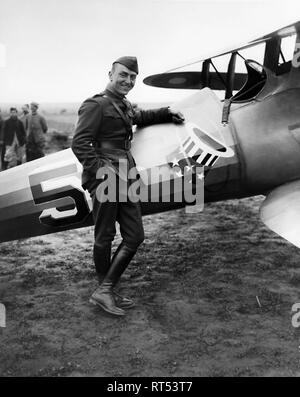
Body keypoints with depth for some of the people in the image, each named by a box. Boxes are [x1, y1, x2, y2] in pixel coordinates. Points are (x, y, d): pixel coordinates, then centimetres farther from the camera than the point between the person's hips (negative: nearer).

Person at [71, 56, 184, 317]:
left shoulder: (124, 106, 21)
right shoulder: (96, 105, -5)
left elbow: (139, 117, 46)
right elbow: (79, 143, -14)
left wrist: (167, 114, 41)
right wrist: (99, 169, -24)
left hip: (125, 180, 9)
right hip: (105, 181, -9)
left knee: (135, 237, 5)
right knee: (104, 239, 2)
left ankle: (106, 290, 12)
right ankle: (105, 291, 17)